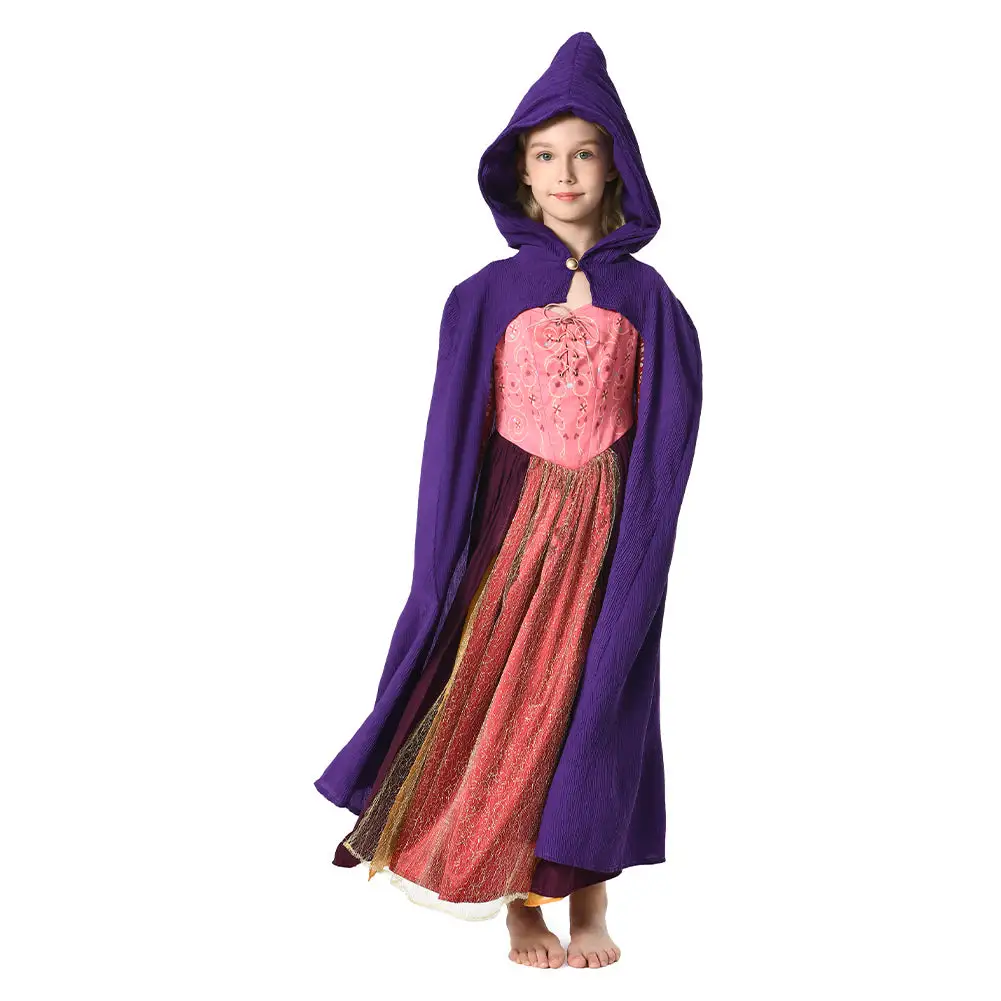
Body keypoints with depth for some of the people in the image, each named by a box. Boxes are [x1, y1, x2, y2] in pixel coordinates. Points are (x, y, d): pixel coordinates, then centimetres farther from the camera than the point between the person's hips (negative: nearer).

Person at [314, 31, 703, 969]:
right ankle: (521, 904, 13)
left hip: (609, 528, 0)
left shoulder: (646, 297, 2)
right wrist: (444, 563, -7)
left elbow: (667, 433, 0)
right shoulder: (487, 295, 1)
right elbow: (456, 433, -1)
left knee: (593, 701, 5)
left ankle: (589, 899, 16)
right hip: (513, 520, 0)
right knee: (504, 697, 1)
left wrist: (641, 545, -9)